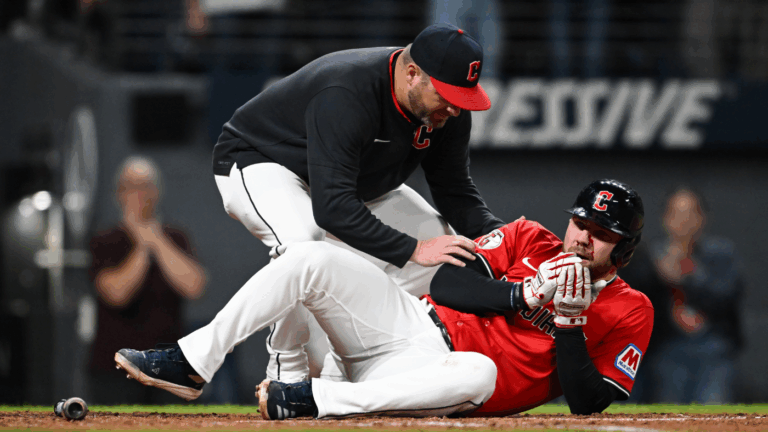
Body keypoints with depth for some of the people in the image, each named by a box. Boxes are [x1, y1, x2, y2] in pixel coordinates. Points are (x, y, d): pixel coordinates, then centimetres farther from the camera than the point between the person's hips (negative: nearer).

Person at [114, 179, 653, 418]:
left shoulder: (629, 312, 3)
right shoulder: (529, 240, 13)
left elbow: (588, 403, -7)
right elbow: (449, 284, 3)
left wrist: (568, 322, -16)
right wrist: (525, 295, -10)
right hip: (411, 321, 4)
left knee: (479, 372, -43)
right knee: (311, 258, -17)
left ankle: (313, 399, -40)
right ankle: (191, 365, -19)